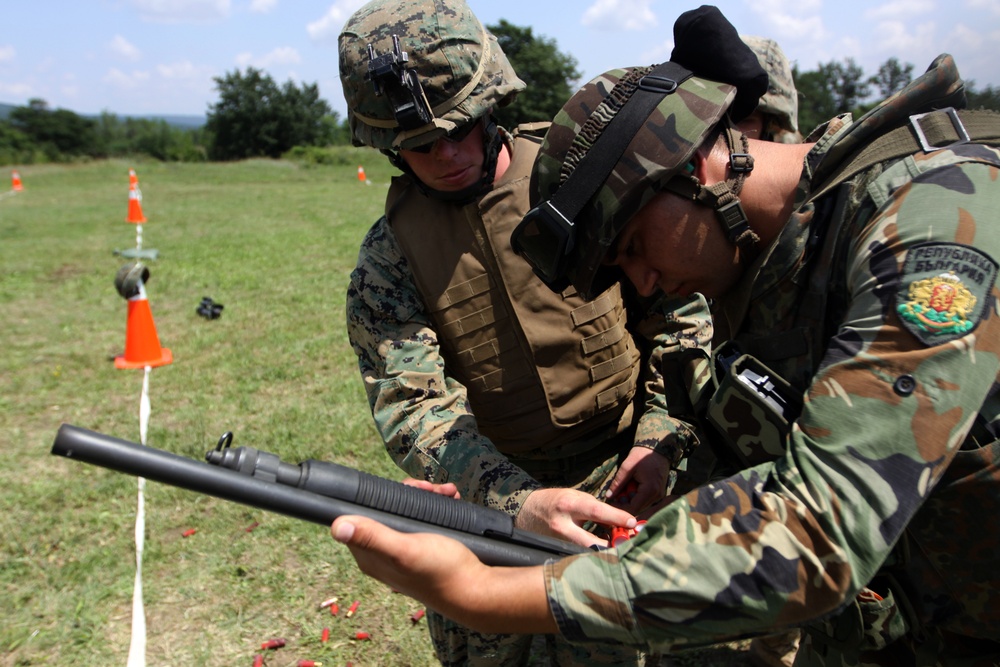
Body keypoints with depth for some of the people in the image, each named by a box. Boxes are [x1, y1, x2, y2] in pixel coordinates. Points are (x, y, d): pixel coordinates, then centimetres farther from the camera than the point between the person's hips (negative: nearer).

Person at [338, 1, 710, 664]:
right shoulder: (389, 255, -9)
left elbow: (682, 306, 0)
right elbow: (411, 405, -18)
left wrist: (662, 436, -8)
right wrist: (519, 503, -33)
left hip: (615, 472, -1)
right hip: (486, 492, 2)